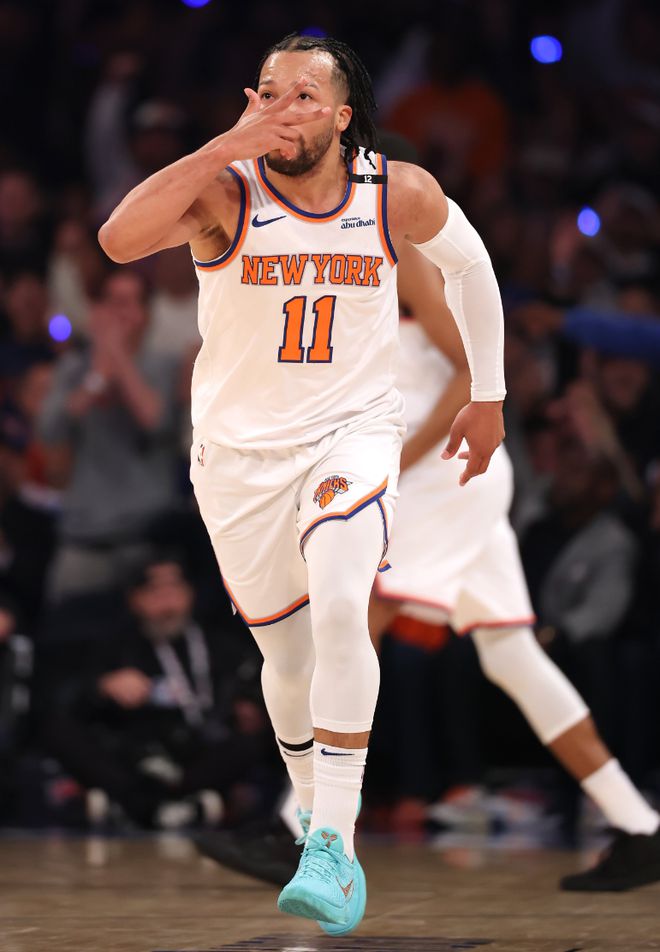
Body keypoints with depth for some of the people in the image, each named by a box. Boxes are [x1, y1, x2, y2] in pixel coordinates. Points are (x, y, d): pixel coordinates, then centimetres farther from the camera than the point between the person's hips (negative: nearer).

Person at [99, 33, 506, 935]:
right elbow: (119, 239, -36)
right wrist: (229, 145, -37)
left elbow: (470, 265, 12)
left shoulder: (401, 194, -10)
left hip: (353, 430, -1)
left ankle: (334, 847, -22)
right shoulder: (224, 190, -16)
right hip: (239, 449, 1)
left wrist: (487, 396, 16)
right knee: (287, 650, 12)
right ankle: (312, 804, 41)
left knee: (341, 608, -26)